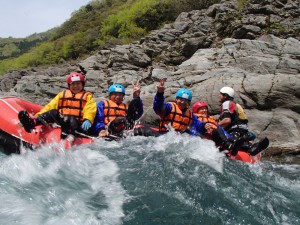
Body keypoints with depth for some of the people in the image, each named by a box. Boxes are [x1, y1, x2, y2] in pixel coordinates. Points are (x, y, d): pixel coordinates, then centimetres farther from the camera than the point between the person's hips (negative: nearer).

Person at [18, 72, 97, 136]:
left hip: (77, 123, -3)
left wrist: (87, 120, -23)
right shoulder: (62, 94, 27)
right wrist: (38, 116, 1)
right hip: (61, 119, 3)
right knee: (53, 112, -25)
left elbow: (90, 109, -1)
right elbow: (50, 106, 16)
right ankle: (33, 122, -49)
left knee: (72, 121, -36)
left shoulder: (87, 96, 18)